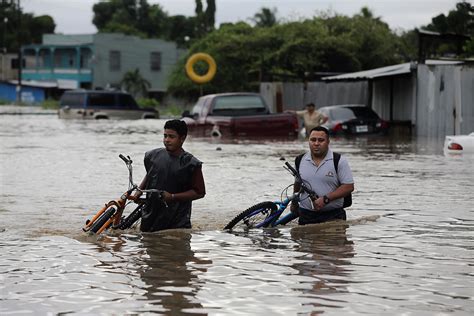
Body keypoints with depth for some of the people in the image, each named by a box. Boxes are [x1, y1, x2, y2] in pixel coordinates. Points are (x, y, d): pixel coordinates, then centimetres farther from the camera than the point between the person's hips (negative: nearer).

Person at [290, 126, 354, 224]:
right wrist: (294, 203, 35)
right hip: (306, 216, 3)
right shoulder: (300, 161, 9)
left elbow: (349, 187, -8)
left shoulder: (339, 161, -3)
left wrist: (325, 199, -15)